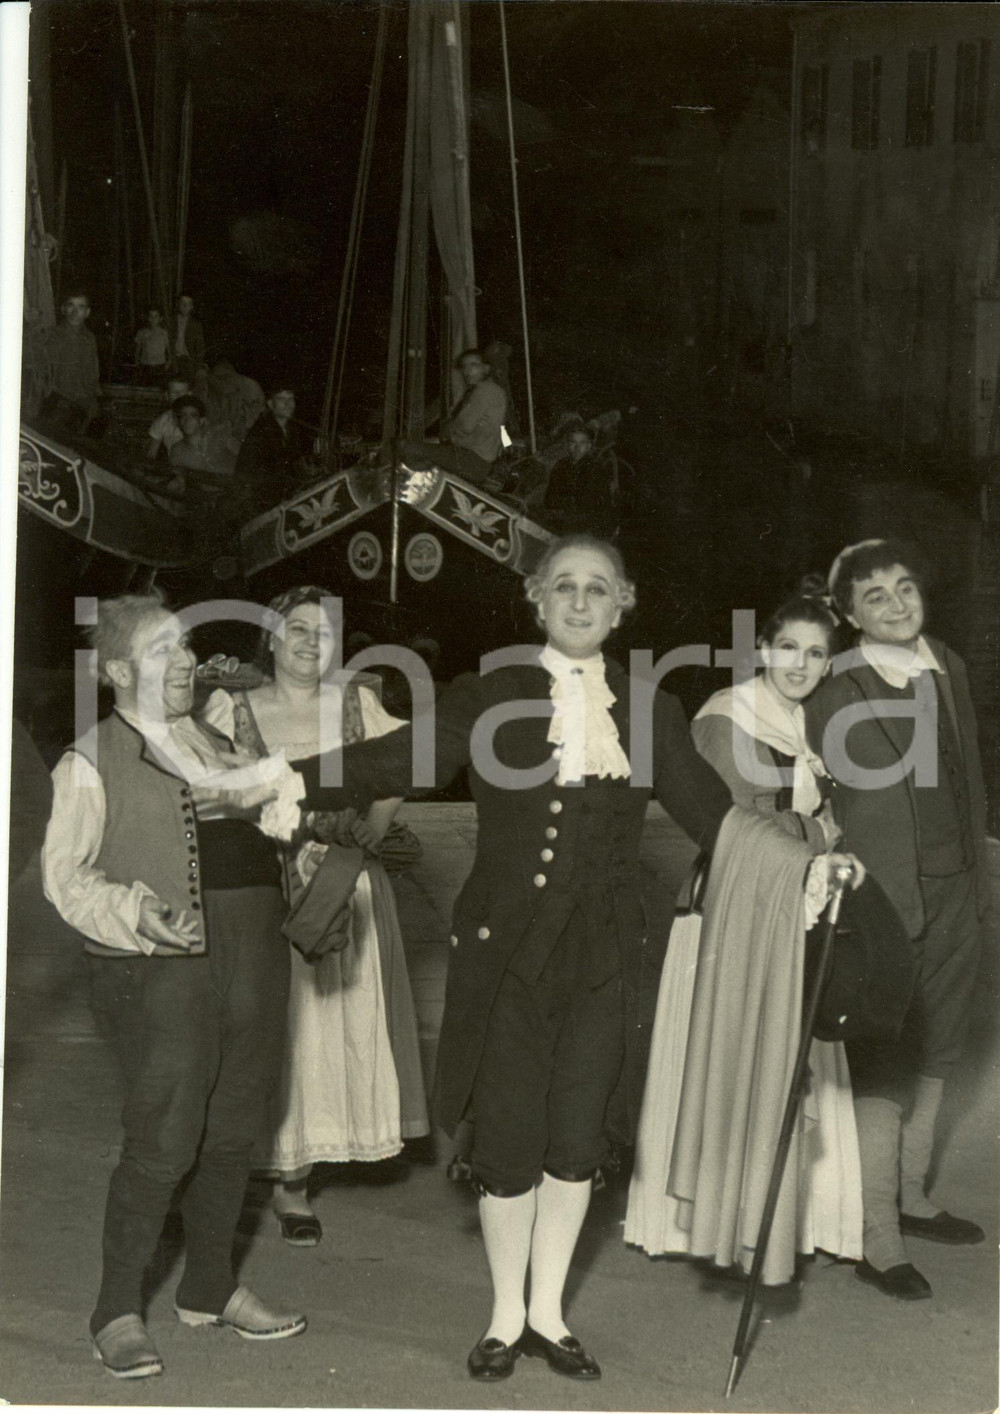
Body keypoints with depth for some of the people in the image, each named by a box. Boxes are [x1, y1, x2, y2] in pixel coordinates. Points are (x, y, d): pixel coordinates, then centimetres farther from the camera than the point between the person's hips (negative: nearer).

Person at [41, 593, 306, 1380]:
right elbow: (65, 872, -4)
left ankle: (210, 1287, 28)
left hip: (252, 956, 6)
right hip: (161, 969, -6)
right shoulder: (94, 761, -1)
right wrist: (139, 913, -19)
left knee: (232, 1131, 12)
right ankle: (119, 1311, 5)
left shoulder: (216, 747, 17)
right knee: (163, 1143, -9)